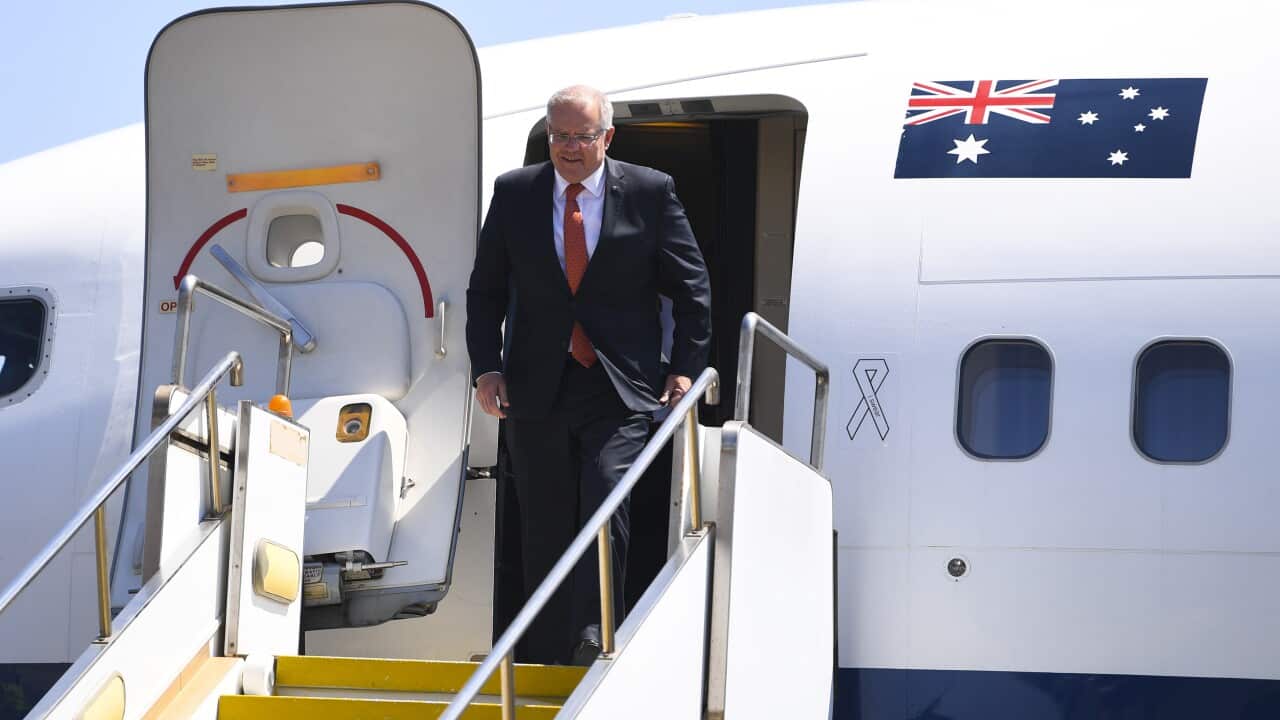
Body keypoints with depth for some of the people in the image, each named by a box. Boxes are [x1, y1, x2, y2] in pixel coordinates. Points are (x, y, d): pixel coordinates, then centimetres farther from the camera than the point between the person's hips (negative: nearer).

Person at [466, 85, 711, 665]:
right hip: (536, 393, 2)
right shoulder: (514, 193, 5)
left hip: (618, 391, -2)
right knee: (544, 531, 7)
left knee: (606, 510, -19)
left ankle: (593, 640, -19)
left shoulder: (650, 193, 0)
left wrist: (686, 367, 0)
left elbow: (691, 286, 6)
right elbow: (485, 290, 10)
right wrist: (486, 367, 0)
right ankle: (544, 666, 13)